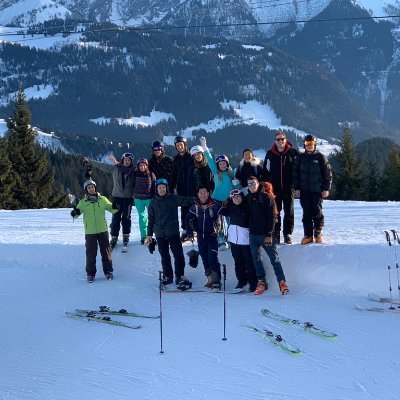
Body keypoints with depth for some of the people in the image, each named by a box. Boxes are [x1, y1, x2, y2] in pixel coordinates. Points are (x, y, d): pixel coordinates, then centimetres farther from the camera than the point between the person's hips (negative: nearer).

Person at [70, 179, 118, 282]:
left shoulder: (102, 200, 3)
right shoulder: (83, 202, 1)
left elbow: (110, 208, 5)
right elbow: (78, 211, -5)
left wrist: (115, 207, -18)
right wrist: (75, 213, -29)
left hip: (103, 230, 1)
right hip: (90, 232, -1)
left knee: (106, 251, 7)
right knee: (91, 253, 2)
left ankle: (108, 271, 19)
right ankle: (90, 274, 13)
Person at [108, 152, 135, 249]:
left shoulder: (132, 170, -1)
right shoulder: (116, 169, 3)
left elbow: (134, 183, -6)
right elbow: (115, 181, 14)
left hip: (128, 197, 0)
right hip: (117, 196, 1)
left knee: (126, 217, 8)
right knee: (116, 217, 0)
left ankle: (126, 235, 20)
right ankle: (114, 237, 6)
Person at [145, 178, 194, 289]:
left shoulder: (173, 198, -1)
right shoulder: (153, 202, 5)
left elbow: (186, 201, -9)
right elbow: (151, 219, 10)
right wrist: (149, 235, 10)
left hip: (173, 232, -2)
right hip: (160, 234, 2)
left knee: (178, 254, -7)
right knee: (164, 256, 11)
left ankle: (180, 277, 0)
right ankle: (167, 276, 24)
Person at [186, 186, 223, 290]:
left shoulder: (215, 205, -10)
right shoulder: (195, 207, 2)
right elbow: (188, 219, 13)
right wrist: (190, 233, 7)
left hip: (212, 235, -4)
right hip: (201, 236, 4)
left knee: (213, 258, -12)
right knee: (205, 259, 10)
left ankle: (217, 281, -6)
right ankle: (210, 279, 21)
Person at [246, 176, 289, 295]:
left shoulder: (266, 197, -6)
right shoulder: (247, 198, 11)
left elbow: (272, 216, -10)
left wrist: (269, 234, -15)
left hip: (265, 234, -5)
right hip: (253, 235, 5)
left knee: (274, 258, -5)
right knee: (256, 259, 9)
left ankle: (282, 282, -1)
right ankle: (261, 282, 19)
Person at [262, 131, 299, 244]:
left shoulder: (293, 152, 0)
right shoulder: (270, 154, 5)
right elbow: (265, 171, 7)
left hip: (288, 187, -1)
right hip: (275, 187, 1)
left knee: (289, 211, 5)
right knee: (275, 212, 4)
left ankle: (287, 235, 13)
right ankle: (276, 235, 10)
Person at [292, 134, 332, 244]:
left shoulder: (321, 157, 1)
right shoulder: (300, 158, 8)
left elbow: (328, 173, 1)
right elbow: (295, 174, 9)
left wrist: (326, 189, -4)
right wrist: (296, 188, 1)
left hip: (317, 190, -2)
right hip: (304, 191, 2)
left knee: (317, 213, 0)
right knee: (306, 213, 3)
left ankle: (318, 234, 11)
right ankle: (308, 235, 8)